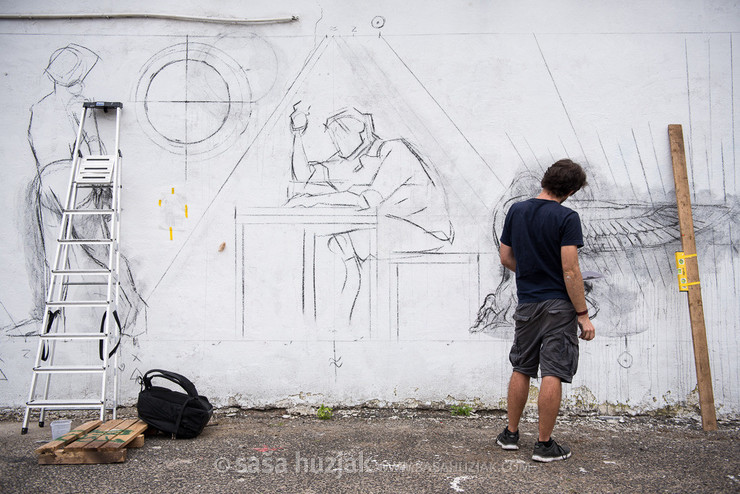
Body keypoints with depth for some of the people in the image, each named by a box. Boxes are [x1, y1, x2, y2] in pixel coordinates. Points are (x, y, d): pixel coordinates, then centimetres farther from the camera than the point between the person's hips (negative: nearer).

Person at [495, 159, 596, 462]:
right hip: (558, 304, -5)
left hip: (526, 303, 5)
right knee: (553, 374, 0)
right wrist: (582, 314, -11)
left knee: (521, 369, 16)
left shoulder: (516, 211, 5)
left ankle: (510, 434, 25)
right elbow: (570, 271, -16)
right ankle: (544, 445, 7)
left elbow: (506, 258, 11)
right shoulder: (567, 218, -12)